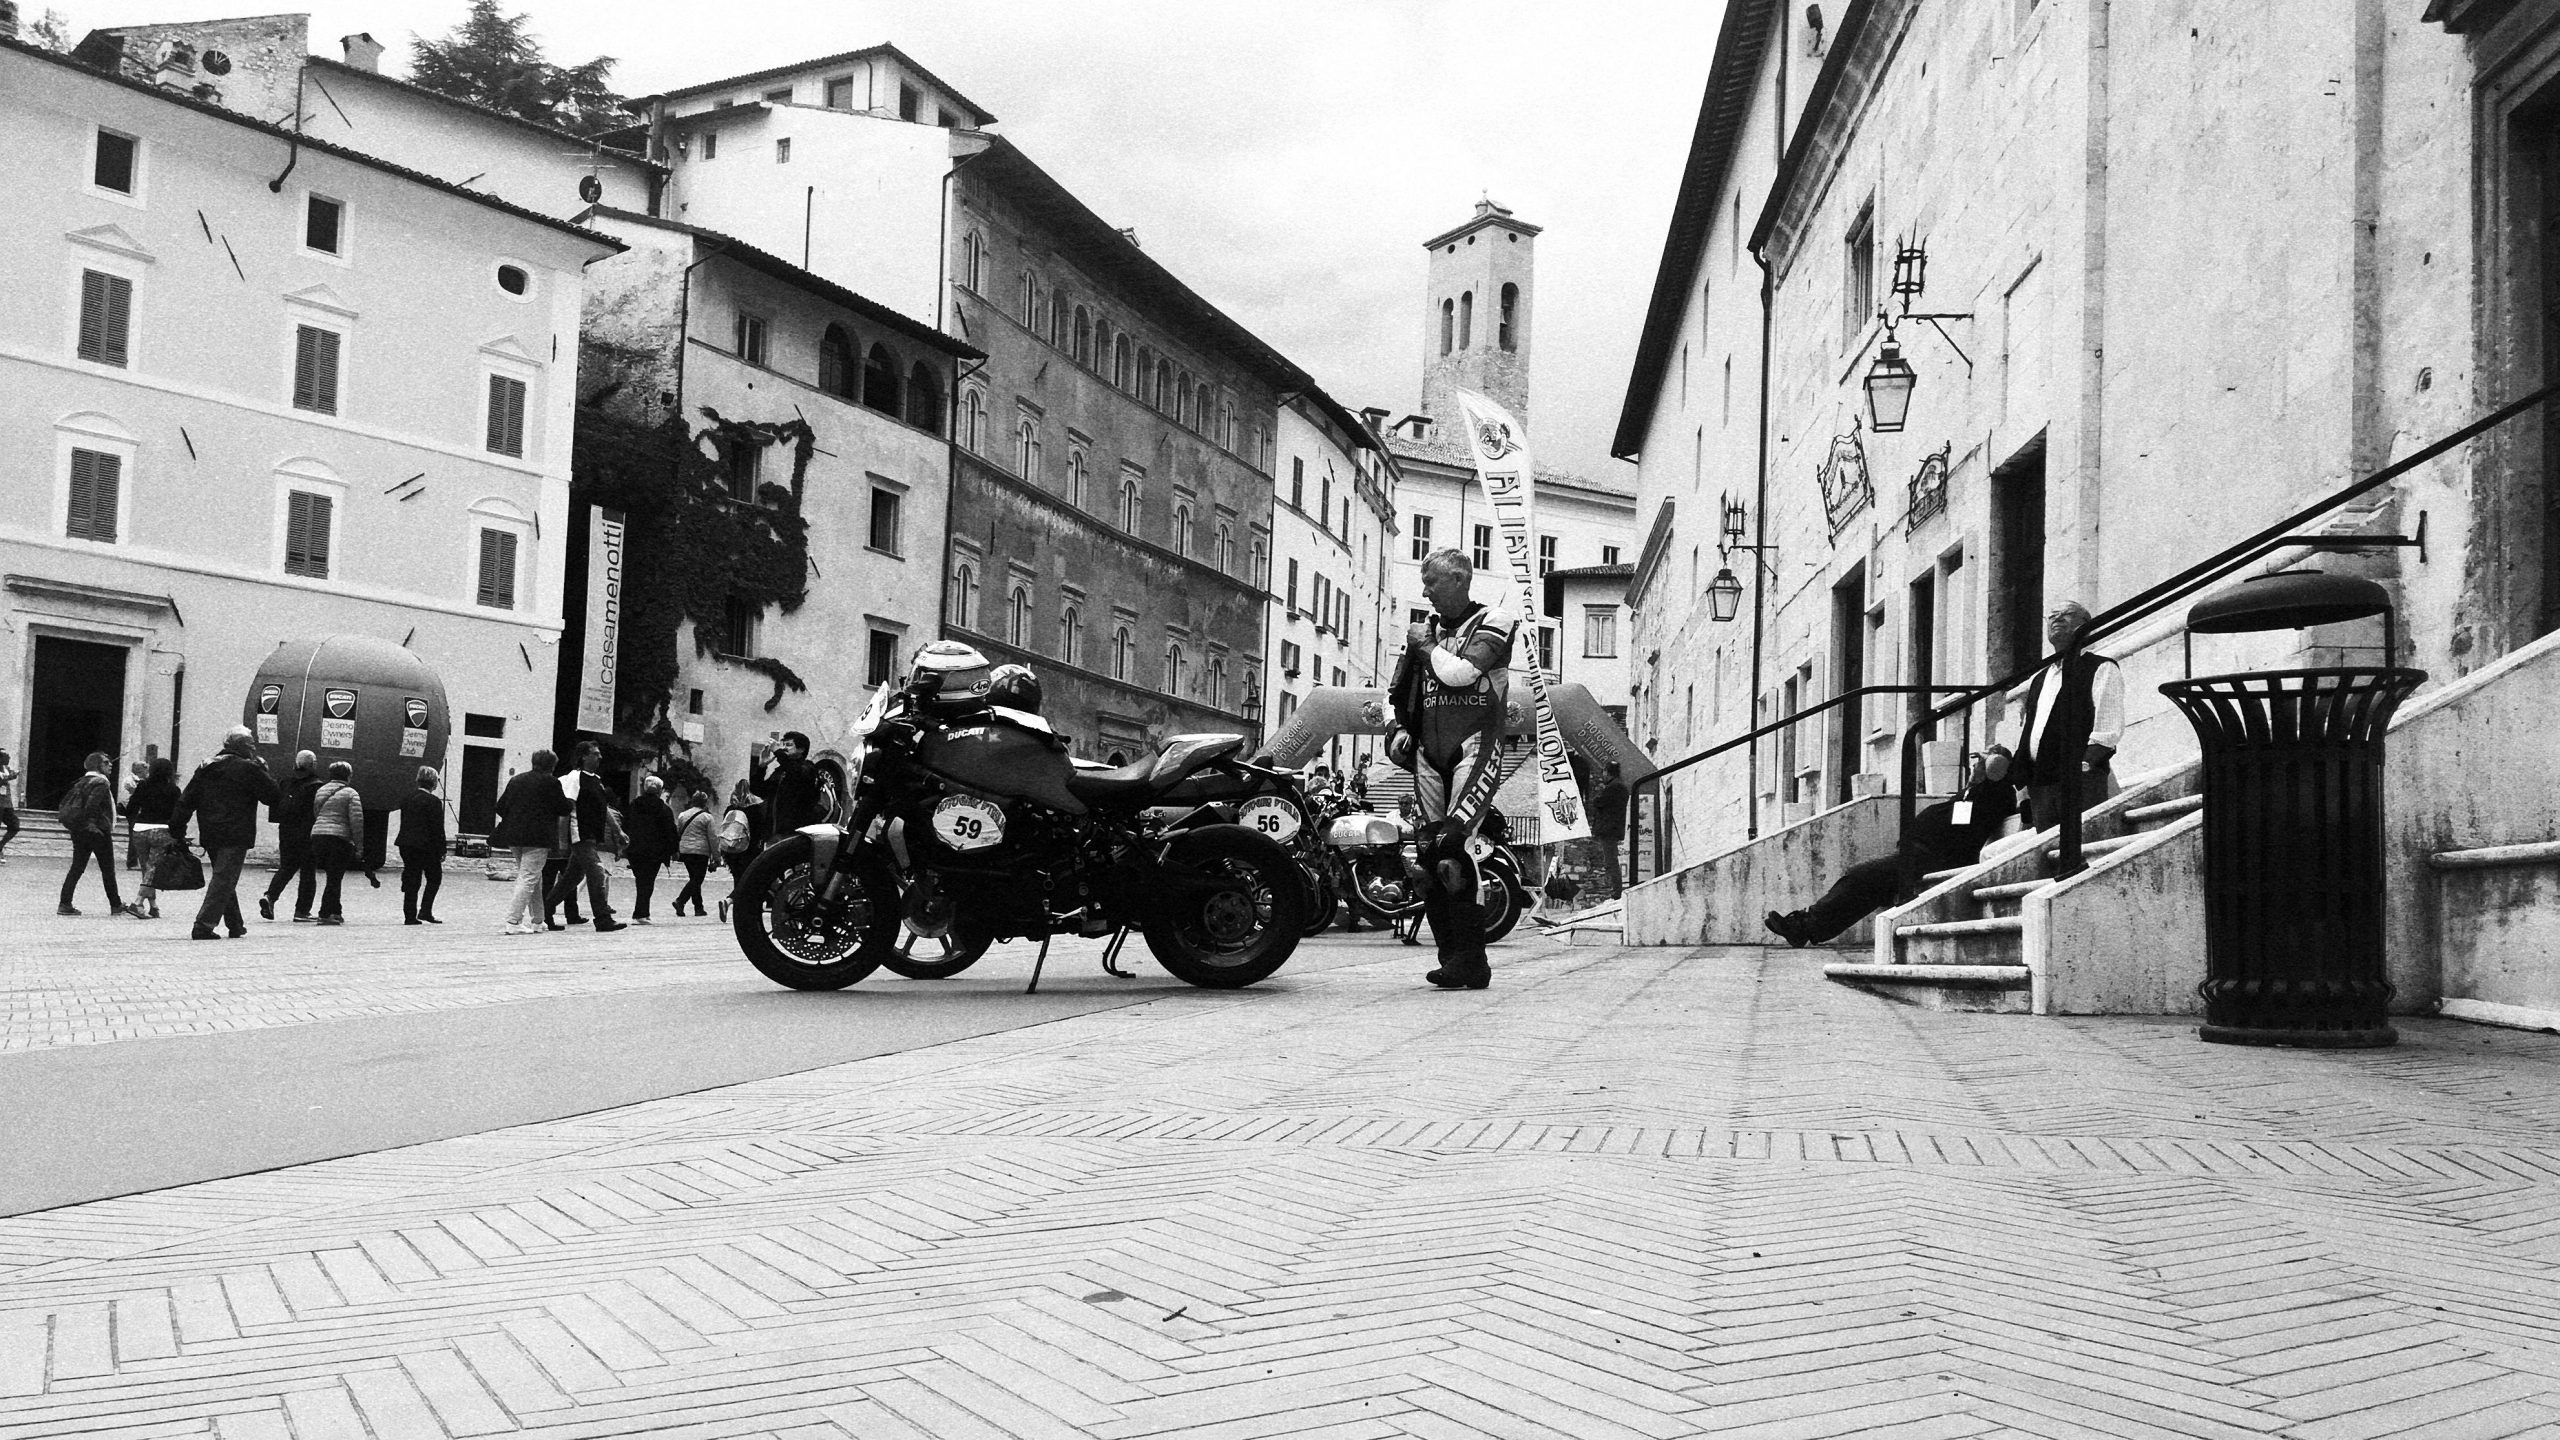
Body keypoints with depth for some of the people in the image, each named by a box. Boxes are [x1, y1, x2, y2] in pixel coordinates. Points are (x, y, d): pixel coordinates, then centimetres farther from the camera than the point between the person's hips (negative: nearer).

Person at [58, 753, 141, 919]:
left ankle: (65, 904, 3)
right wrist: (91, 823, -19)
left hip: (78, 832, 8)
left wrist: (72, 822, 12)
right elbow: (91, 805, -25)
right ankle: (116, 905, 10)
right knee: (108, 870, 3)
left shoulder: (81, 782, 13)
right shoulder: (101, 783, -12)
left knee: (77, 867, 9)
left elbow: (66, 801, 12)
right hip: (98, 831, -8)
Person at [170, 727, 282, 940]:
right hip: (236, 835, -7)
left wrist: (176, 832, 13)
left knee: (223, 877, 19)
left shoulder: (205, 767, 11)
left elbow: (186, 801, 10)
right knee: (224, 880, -5)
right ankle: (204, 925, -14)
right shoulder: (248, 769, -9)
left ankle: (235, 924, 26)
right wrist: (263, 769, 6)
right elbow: (275, 796, -5)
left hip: (210, 835, 7)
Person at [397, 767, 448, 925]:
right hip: (426, 846, -6)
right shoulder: (433, 801, -13)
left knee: (411, 882, 9)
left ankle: (409, 916, 9)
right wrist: (442, 851, -6)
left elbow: (403, 823, 13)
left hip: (406, 845, 6)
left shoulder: (407, 798, 8)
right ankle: (425, 911, 0)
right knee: (434, 878, 9)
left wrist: (405, 842, 19)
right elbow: (438, 829, -12)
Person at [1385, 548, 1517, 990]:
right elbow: (1403, 692, 29)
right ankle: (1456, 958, 5)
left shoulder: (1492, 623, 1)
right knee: (1430, 854, 0)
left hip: (1475, 746, -6)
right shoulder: (1425, 627, 20)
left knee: (1450, 846, -22)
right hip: (1430, 751, 7)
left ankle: (1469, 960, -20)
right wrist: (1401, 729, 12)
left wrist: (1428, 646, 1)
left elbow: (1460, 673, -15)